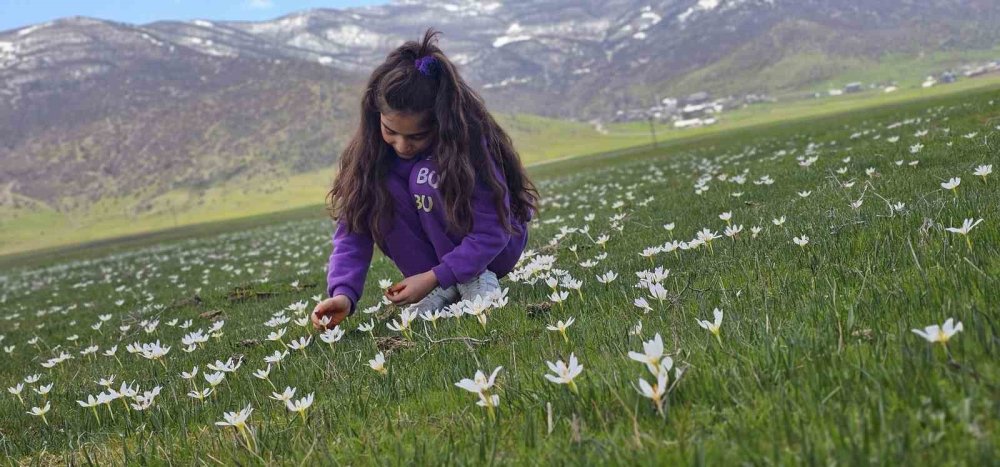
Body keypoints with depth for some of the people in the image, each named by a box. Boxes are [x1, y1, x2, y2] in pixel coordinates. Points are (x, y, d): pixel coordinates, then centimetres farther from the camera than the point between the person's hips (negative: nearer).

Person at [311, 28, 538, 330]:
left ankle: (476, 280, -14)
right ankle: (443, 291, -13)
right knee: (381, 190, -25)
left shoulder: (470, 138, -28)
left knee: (427, 178, -31)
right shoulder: (372, 148, -17)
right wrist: (344, 293, -36)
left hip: (495, 247, -4)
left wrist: (433, 276, -34)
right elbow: (353, 228, -20)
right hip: (435, 247, 4)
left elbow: (492, 232, -26)